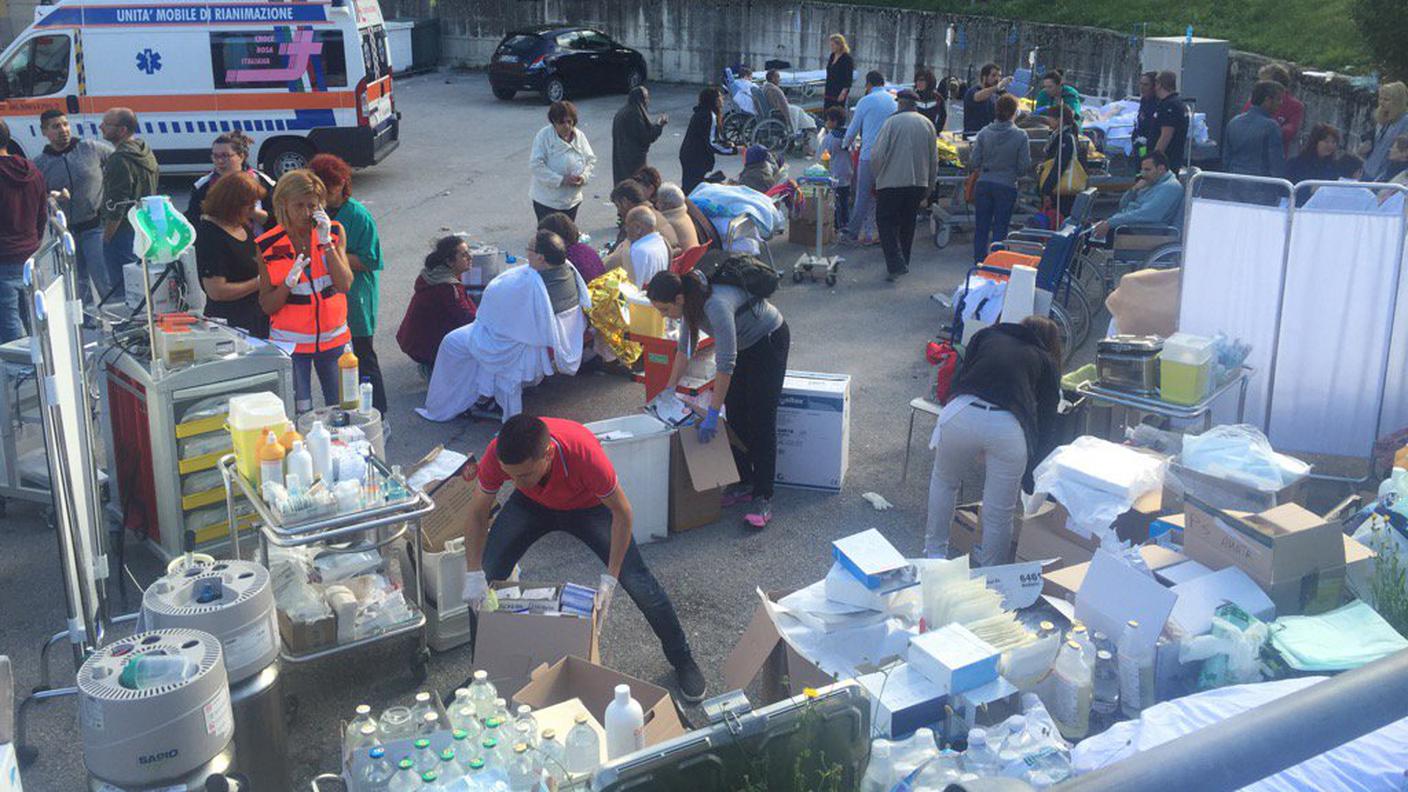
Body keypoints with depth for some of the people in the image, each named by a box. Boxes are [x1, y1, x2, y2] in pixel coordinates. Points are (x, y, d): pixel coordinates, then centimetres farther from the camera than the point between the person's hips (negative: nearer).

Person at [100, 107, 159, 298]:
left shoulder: (120, 161, -20)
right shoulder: (146, 152, 11)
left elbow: (116, 207, -21)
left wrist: (106, 237, -13)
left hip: (123, 233, -10)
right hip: (147, 230, 10)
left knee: (121, 287, -4)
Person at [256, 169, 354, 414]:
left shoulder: (334, 232, -1)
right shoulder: (267, 246, -7)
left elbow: (344, 285, -12)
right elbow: (267, 306, -4)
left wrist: (326, 242, -18)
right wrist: (289, 282, -22)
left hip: (333, 338, 2)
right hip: (291, 343, -2)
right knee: (299, 413, -3)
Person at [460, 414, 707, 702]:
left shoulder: (584, 452, -44)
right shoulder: (498, 453, -36)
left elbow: (622, 513, -28)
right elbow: (477, 513, -18)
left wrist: (610, 579, -29)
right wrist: (474, 575, -26)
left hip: (588, 505, -2)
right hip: (531, 504, 3)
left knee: (639, 585, -8)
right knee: (487, 578, -9)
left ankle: (681, 660, 16)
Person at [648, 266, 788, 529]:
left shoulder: (716, 305, -37)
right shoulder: (692, 301, -10)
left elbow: (725, 364, -35)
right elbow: (685, 349, 5)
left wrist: (712, 415, -32)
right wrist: (669, 389, 6)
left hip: (769, 341, -8)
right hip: (743, 345, 8)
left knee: (761, 420, -10)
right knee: (735, 416, 6)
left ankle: (763, 498, -8)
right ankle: (744, 482, 17)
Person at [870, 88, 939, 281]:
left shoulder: (892, 122, -7)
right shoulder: (927, 124, 7)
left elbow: (878, 154, -11)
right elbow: (934, 159, 10)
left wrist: (878, 175, 7)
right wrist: (929, 187, 18)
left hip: (892, 181, -5)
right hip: (919, 183, 5)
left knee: (886, 222, 1)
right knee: (907, 223, 16)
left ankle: (896, 264, -12)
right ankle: (903, 262, 22)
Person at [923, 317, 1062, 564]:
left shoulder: (986, 335, 30)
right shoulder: (1046, 363, 27)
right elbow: (1046, 422, 24)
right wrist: (1032, 474, 31)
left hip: (962, 414, 1)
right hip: (1008, 426, -1)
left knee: (943, 481, 28)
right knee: (999, 514, 12)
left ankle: (934, 554, 36)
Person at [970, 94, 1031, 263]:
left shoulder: (984, 133, -5)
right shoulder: (1020, 136, -9)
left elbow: (973, 162, -4)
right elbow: (1025, 167, -7)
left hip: (984, 184, 2)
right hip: (1007, 186, -2)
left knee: (981, 226, 12)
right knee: (1000, 228, 6)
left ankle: (979, 261, 17)